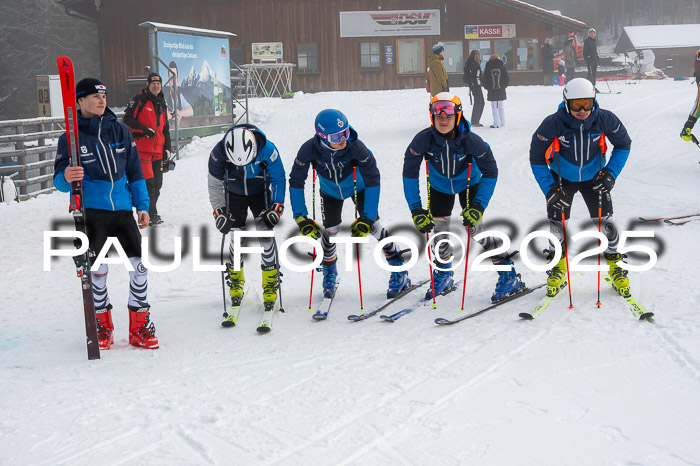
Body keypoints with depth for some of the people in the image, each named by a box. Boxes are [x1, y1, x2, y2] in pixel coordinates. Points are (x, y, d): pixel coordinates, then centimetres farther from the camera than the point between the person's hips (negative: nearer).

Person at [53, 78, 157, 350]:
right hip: (91, 210, -2)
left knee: (139, 265, -3)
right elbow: (59, 180, -3)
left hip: (122, 208, 3)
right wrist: (66, 178, -27)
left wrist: (142, 205, 8)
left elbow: (134, 171, 13)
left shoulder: (119, 131, 8)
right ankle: (102, 326, 20)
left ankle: (139, 327, 10)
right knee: (98, 270, -1)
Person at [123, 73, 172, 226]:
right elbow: (127, 119, -8)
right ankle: (151, 215, -13)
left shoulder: (162, 104, 19)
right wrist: (144, 129, -18)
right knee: (148, 182, -14)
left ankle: (151, 213, 17)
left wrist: (167, 148, 17)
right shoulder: (139, 101, -2)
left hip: (158, 149, 7)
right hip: (141, 148, -7)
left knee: (157, 184, 7)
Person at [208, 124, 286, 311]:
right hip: (234, 195, 1)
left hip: (260, 193, -1)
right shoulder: (219, 153, -28)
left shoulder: (267, 150, -30)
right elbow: (215, 184, -11)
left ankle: (271, 283, -2)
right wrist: (219, 211, -15)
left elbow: (279, 179, -14)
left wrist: (276, 208, -19)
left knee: (265, 234, -12)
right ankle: (236, 281, 18)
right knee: (236, 237, -3)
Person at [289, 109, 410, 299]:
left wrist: (367, 218, -30)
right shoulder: (309, 150, -34)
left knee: (372, 226, -9)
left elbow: (373, 181, -29)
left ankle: (399, 271, 9)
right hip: (330, 191, 2)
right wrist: (300, 217, -21)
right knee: (330, 231, 0)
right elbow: (296, 182, -20)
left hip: (357, 187, -1)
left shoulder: (356, 147, -39)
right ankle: (329, 272, 30)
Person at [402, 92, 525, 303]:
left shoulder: (471, 141, -33)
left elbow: (490, 173, -22)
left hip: (469, 184, -2)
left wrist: (479, 205, -29)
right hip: (439, 187, 2)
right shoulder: (423, 140, -30)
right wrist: (416, 209, -22)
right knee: (439, 233, 2)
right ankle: (443, 275, 29)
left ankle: (509, 276, 1)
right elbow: (409, 174, -19)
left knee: (475, 229, -12)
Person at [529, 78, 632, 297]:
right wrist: (549, 189, -20)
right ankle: (558, 264, 23)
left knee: (605, 222, -5)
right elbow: (537, 158, -14)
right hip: (562, 178, -1)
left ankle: (614, 263, 20)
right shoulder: (553, 124, -27)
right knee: (557, 224, -3)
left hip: (593, 178, 1)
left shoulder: (604, 119, -23)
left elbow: (623, 144, -3)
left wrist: (610, 173, -12)